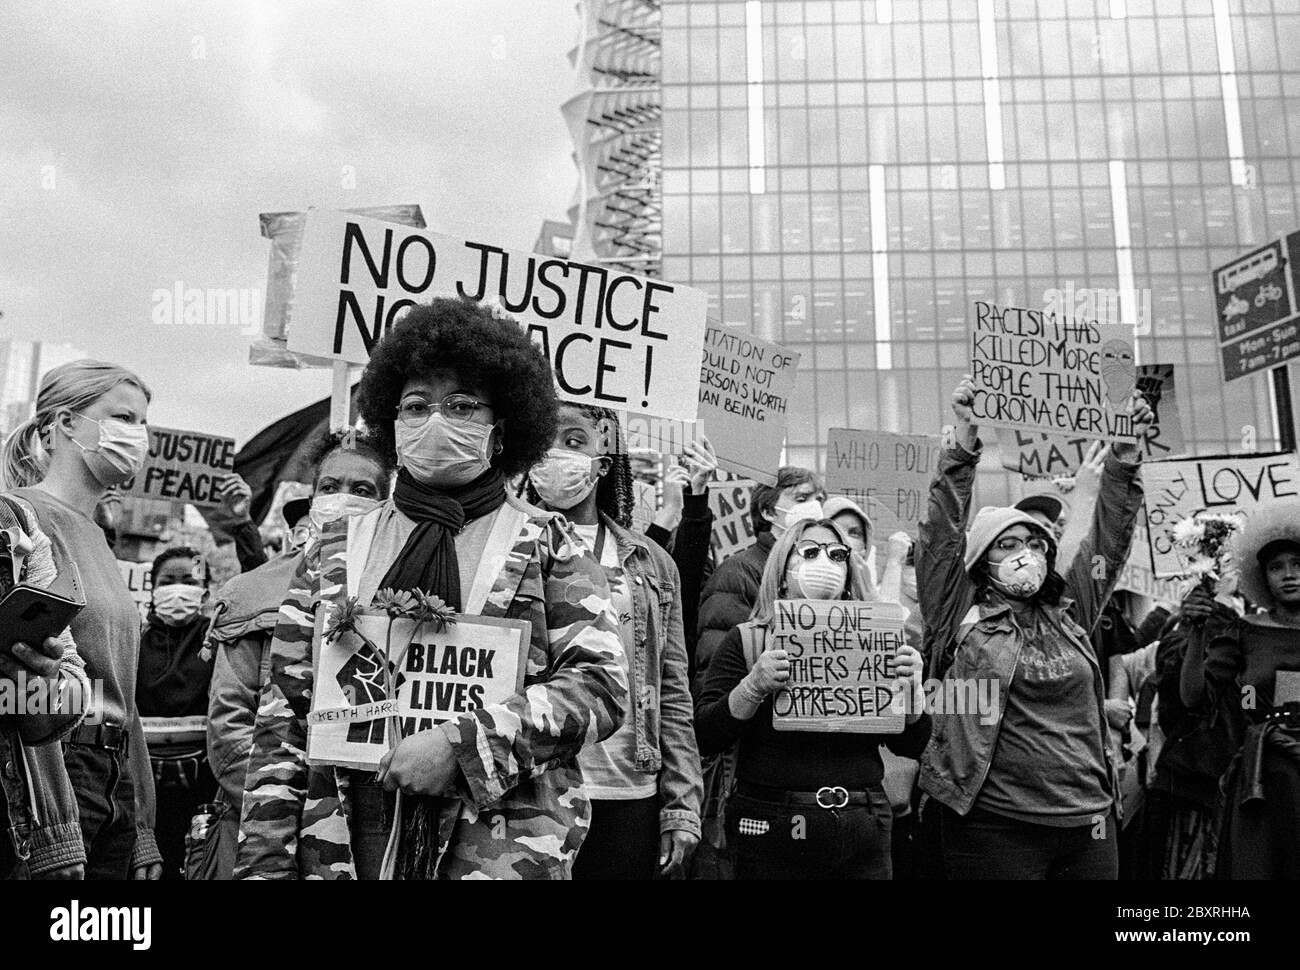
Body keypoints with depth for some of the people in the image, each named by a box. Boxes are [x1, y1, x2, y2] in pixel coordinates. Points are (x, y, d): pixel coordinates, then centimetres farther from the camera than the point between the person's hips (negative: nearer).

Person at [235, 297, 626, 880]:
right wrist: (264, 859, 0)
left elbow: (601, 685, -7)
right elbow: (283, 717, 7)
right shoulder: (336, 550, 8)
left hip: (504, 844, -2)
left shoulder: (546, 544, 1)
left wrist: (461, 745, -16)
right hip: (346, 843, 2)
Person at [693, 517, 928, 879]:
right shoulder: (746, 641, 0)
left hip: (863, 835, 3)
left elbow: (911, 746, 6)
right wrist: (754, 687, -22)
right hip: (771, 832, -2)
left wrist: (910, 686, -12)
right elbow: (704, 737, -8)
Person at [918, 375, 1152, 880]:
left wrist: (1126, 452, 1)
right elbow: (942, 531, -10)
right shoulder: (960, 615, -2)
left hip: (1089, 821, 5)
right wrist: (965, 438, -17)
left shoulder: (1069, 612, 10)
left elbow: (1111, 534, 10)